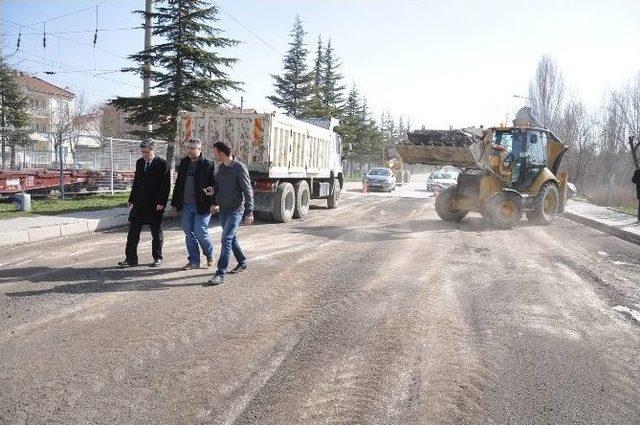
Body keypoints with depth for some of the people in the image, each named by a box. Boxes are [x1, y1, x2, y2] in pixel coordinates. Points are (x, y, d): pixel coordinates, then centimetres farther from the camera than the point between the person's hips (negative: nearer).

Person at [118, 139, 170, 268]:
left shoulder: (162, 164, -8)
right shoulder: (139, 163, 12)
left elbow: (165, 185, -11)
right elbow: (136, 182, 18)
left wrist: (161, 203, -17)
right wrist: (131, 199, 13)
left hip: (155, 204, -6)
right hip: (139, 204, 6)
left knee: (156, 233, 6)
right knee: (133, 232, 4)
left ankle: (158, 258, 18)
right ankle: (131, 258, 9)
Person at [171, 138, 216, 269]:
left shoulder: (207, 164, -6)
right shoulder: (183, 163, 12)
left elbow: (214, 184, -8)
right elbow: (178, 183, 16)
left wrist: (214, 203, -15)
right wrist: (175, 203, 14)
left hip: (202, 206, -6)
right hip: (186, 206, 6)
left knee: (200, 232, -5)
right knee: (189, 234, 8)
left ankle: (209, 255, 20)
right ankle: (194, 261, 18)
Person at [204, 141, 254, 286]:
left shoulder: (239, 168, -15)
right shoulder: (221, 167, 7)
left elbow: (248, 191, -15)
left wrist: (249, 212, -19)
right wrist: (214, 190, -2)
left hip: (236, 209, -8)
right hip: (223, 209, 8)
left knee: (226, 239, -12)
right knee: (231, 238, 17)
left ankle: (220, 273, -11)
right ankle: (242, 263, 35)